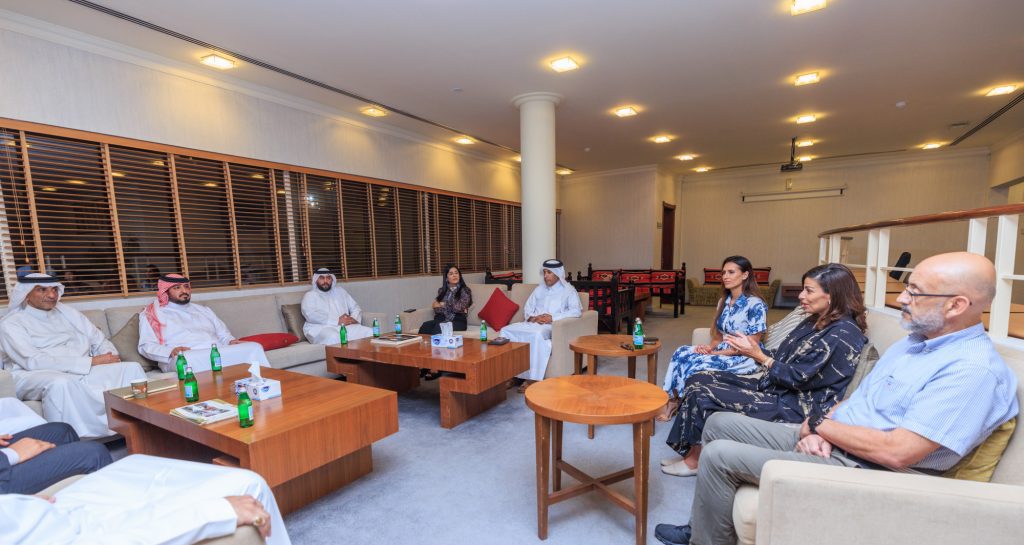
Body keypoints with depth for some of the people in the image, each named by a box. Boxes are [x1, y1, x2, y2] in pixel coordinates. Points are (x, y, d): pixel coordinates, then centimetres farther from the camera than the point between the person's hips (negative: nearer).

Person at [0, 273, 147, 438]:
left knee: (131, 368, -19)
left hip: (83, 371, 5)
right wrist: (91, 362, -21)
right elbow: (34, 361, -15)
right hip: (37, 377, -5)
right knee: (61, 383, -39)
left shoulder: (67, 312, 16)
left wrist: (110, 359, -9)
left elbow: (100, 342, 14)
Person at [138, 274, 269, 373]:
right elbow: (146, 346, 6)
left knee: (254, 347, -25)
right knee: (185, 359, -42)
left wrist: (231, 341, 3)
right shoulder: (152, 313, 17)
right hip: (184, 359, -4)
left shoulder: (203, 310, 31)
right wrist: (171, 352, -17)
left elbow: (223, 334, 29)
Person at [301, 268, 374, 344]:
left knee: (370, 333, -21)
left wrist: (353, 319, -5)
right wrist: (337, 321, -19)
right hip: (322, 328, -4)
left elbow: (355, 308, 20)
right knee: (334, 338, -39)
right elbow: (311, 315, -11)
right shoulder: (310, 295, 8)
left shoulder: (340, 291, 22)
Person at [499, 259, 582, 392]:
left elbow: (576, 311, -9)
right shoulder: (539, 289, 24)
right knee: (506, 330, -19)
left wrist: (552, 317, -17)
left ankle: (532, 379, -30)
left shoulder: (568, 290, 6)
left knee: (537, 334, -40)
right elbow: (527, 308, 21)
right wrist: (532, 317, -4)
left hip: (553, 326, -6)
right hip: (533, 324, 6)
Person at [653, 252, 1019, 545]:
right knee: (720, 424, 6)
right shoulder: (914, 340, 11)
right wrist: (819, 431, -4)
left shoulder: (975, 370, -20)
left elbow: (897, 452, -27)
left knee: (719, 455, -18)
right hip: (827, 442, 10)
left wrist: (820, 423, -13)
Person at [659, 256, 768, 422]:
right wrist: (711, 347, -9)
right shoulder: (723, 301, 9)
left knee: (695, 364, -29)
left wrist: (716, 352, -19)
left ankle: (675, 401, -6)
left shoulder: (755, 304, -14)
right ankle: (671, 399, -15)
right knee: (681, 352, -19)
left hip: (743, 358, -7)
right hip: (721, 351, 7)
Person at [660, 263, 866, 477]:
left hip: (796, 407, -10)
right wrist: (753, 348, -2)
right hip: (773, 386, 10)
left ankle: (696, 459, 6)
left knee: (703, 396, -18)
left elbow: (799, 378, -21)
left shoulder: (844, 333, -17)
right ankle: (691, 452, 4)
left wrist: (759, 356, -16)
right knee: (699, 379, 0)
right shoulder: (815, 322, 12)